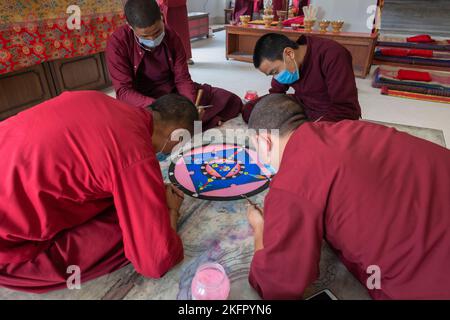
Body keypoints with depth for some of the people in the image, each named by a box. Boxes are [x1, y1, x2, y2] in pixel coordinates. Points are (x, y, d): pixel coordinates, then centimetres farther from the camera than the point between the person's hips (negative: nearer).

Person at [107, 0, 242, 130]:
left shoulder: (171, 36, -7)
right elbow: (123, 91, -21)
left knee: (232, 101, -4)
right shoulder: (118, 43, -18)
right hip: (143, 103, -3)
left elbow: (182, 78, -6)